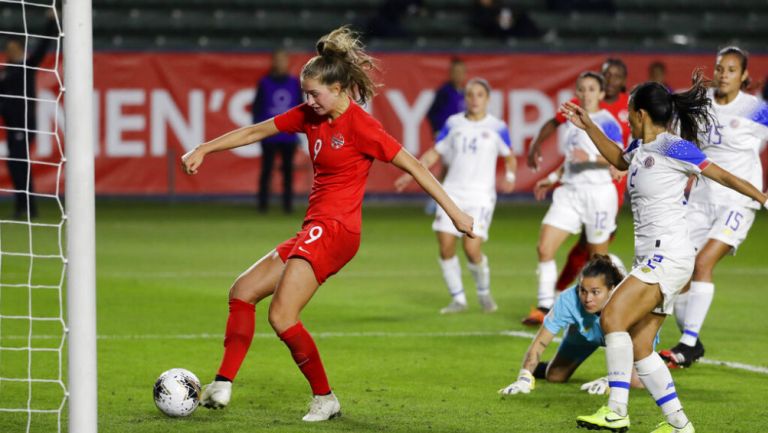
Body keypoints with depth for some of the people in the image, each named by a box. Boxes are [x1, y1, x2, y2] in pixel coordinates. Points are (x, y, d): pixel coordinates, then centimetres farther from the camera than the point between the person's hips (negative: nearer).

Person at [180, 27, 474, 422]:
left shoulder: (359, 125, -13)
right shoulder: (311, 115, 10)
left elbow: (413, 166, -12)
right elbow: (255, 132, 17)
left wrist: (454, 212, -13)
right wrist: (204, 149, 12)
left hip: (335, 229, -9)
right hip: (315, 230, 9)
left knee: (282, 315, -18)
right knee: (242, 292, 9)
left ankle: (325, 399, -7)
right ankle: (223, 386, 5)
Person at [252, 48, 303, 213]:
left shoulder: (294, 83, 8)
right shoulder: (265, 83, 3)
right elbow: (257, 107, 4)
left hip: (289, 136, 2)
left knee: (288, 169, 3)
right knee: (266, 169, -2)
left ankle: (288, 204, 8)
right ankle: (263, 203, 4)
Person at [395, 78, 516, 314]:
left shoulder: (497, 127, -1)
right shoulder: (454, 123, 7)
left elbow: (509, 157, 11)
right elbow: (434, 153, 12)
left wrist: (509, 177, -8)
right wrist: (411, 174, 2)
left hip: (481, 195, -3)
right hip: (452, 192, 3)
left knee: (472, 248, -15)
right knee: (445, 247, -5)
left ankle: (484, 293, 13)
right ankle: (458, 299, 11)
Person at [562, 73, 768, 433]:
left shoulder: (674, 147, -10)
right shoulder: (641, 146, 14)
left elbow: (724, 176, -4)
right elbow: (620, 160, 39)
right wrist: (587, 126, 35)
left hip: (668, 255, -9)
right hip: (651, 258, 9)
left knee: (612, 318, -21)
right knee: (638, 347, 4)